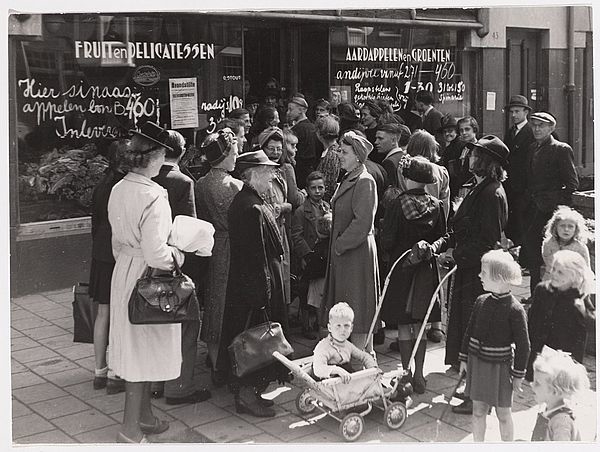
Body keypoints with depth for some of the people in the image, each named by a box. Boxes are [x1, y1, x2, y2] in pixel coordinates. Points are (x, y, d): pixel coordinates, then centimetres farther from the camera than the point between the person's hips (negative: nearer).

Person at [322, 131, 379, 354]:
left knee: (358, 308, -2)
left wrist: (340, 245, -15)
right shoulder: (348, 181, 14)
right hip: (343, 251, 10)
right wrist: (336, 246, 13)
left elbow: (362, 223, -21)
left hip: (357, 252, -10)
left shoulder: (365, 182, -14)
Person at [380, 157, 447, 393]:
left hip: (401, 267, -3)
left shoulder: (398, 205, -14)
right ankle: (419, 376, 14)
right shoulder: (436, 205, -5)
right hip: (426, 268, 3)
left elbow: (386, 241, -13)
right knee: (420, 325, 11)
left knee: (404, 325, 7)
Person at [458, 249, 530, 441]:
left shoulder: (515, 310, -17)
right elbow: (470, 331, 9)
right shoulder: (481, 301, -1)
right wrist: (464, 358, 11)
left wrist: (518, 374, -8)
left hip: (500, 366, -5)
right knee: (478, 410, 13)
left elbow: (523, 345, -11)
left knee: (503, 414, 10)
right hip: (477, 362, 5)